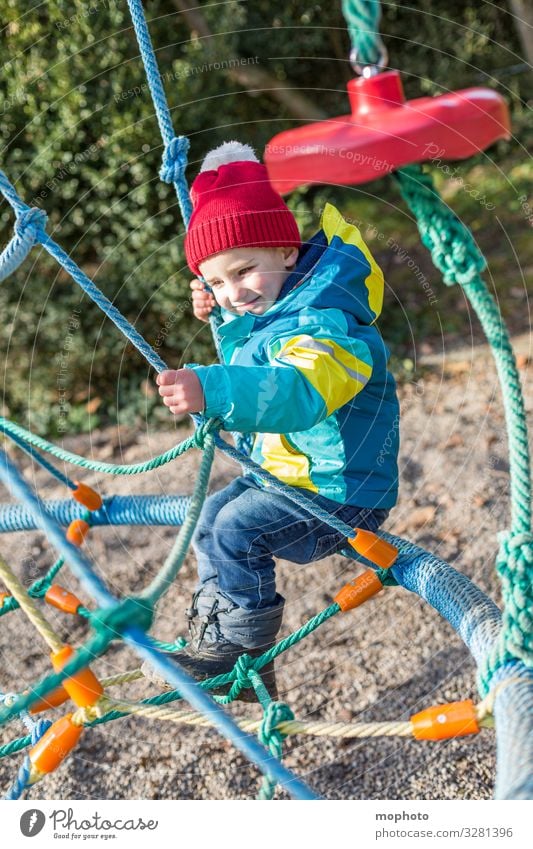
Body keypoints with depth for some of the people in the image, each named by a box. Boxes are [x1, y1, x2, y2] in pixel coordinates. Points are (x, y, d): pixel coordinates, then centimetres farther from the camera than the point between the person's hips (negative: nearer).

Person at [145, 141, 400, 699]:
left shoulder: (326, 326, -27)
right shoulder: (266, 314, 5)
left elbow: (298, 392, -48)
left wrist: (211, 391, -60)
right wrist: (223, 320, 13)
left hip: (340, 494, -11)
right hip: (285, 473, 11)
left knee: (237, 529, -22)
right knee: (209, 521, 15)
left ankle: (243, 644, -3)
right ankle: (211, 632, 27)